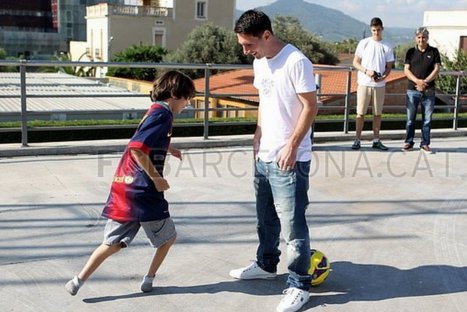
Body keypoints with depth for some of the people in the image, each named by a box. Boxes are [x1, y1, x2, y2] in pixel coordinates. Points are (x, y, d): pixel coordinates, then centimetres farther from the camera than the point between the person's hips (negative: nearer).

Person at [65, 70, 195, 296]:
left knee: (113, 243, 11)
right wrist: (157, 178, -17)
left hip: (123, 187, 9)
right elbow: (137, 149, -23)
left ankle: (78, 281, 8)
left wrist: (170, 149, 54)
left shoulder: (155, 111, 18)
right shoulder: (163, 114, -12)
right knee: (168, 237, 12)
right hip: (142, 190, -9)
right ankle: (148, 280, 20)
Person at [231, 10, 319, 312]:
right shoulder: (259, 63, 9)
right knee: (266, 217, 21)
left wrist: (291, 146, -18)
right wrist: (258, 135, 14)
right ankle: (266, 264, 40)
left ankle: (299, 286, 9)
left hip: (290, 159, -9)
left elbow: (311, 107, -16)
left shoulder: (296, 61, -17)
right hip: (264, 155, 9)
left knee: (292, 223, -3)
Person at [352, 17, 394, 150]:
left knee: (377, 113, 7)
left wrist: (383, 77, -12)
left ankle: (376, 140, 15)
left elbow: (389, 66, 8)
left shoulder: (387, 46, 6)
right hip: (364, 83, -2)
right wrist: (366, 71, -15)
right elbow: (355, 62, 2)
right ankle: (357, 140, 5)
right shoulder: (364, 43, 1)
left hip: (379, 85, 2)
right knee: (361, 113, -1)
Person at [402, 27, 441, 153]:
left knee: (427, 119, 4)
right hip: (412, 90, 0)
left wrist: (425, 82, -14)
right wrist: (417, 81, -17)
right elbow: (406, 70, 0)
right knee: (410, 118, 5)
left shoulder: (434, 52, 5)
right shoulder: (411, 52, 6)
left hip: (428, 91, 0)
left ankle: (425, 144, 13)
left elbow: (436, 69, -1)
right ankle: (408, 142, 15)